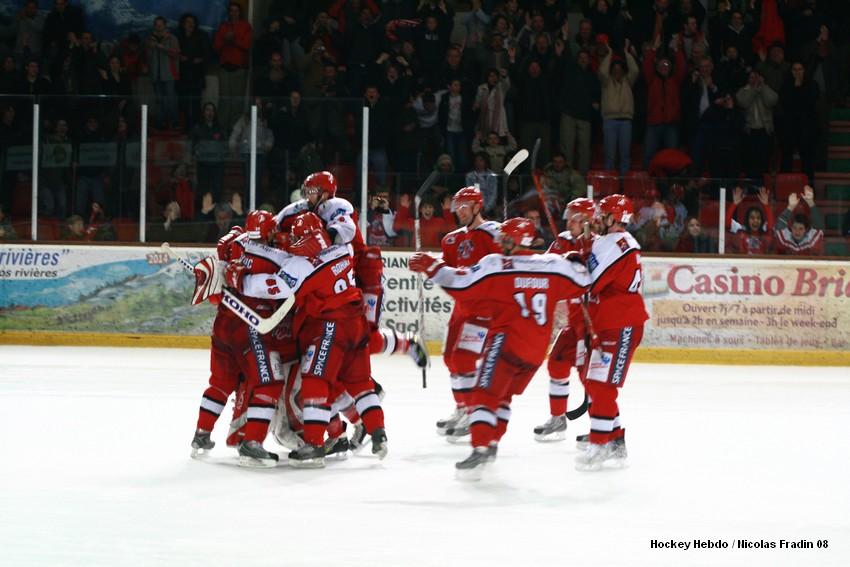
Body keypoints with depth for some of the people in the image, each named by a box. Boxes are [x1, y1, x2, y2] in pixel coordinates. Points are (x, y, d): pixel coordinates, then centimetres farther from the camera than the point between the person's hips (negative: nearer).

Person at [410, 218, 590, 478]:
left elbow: (461, 285, -8)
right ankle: (492, 444, 28)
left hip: (508, 340, -6)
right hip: (537, 351, 6)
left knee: (485, 394, -10)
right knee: (503, 395, 24)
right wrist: (576, 263, 35)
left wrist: (431, 267, 2)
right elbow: (582, 283, 16)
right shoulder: (553, 264, 4)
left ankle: (480, 450, -26)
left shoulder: (496, 265, -7)